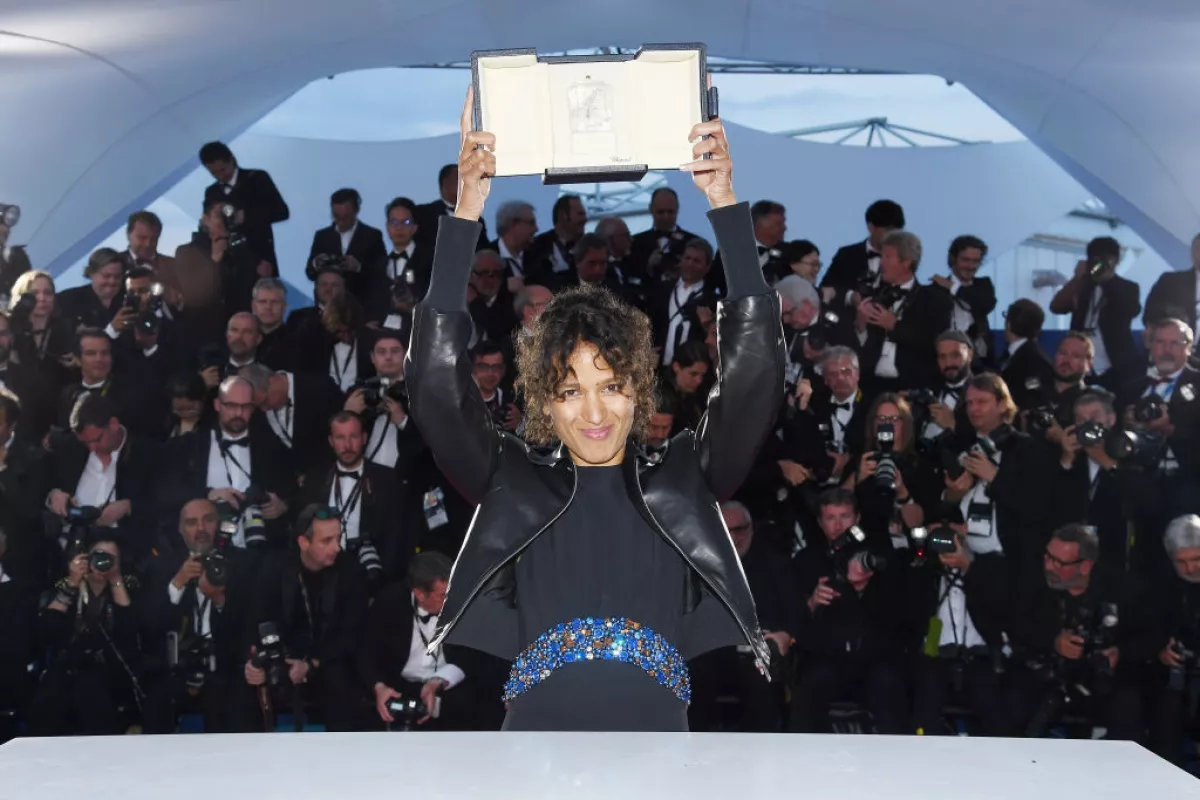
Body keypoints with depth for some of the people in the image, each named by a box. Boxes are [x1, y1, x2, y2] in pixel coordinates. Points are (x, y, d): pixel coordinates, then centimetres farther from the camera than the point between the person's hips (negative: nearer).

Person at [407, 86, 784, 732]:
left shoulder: (683, 482, 14)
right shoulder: (513, 485, 13)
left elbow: (754, 371, 5)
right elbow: (437, 383, 4)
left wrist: (725, 204, 0)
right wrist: (464, 215, -1)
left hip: (657, 724, 1)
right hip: (539, 719, 0)